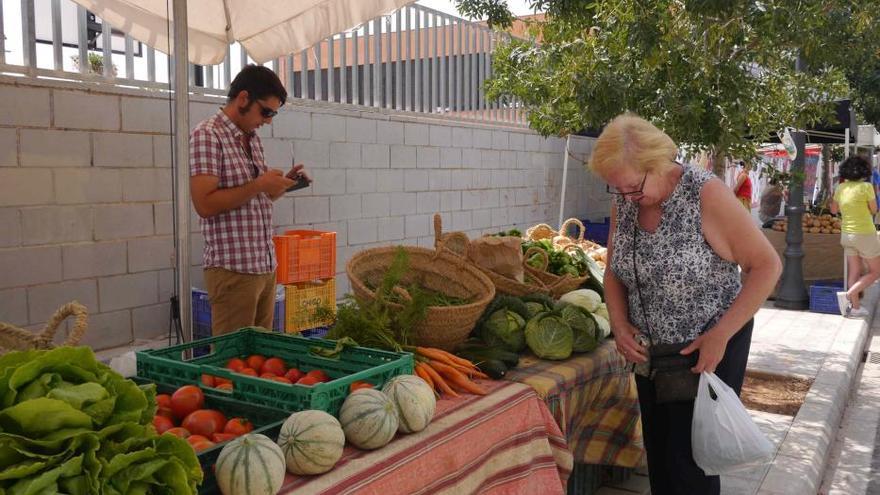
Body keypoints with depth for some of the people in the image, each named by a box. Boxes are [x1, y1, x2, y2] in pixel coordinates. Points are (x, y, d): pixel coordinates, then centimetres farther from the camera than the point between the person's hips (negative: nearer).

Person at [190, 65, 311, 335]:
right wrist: (258, 185, -18)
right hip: (233, 270, -8)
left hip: (266, 266, 8)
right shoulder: (207, 135, -10)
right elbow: (205, 204, -19)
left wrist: (283, 182, 6)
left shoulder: (253, 138, 15)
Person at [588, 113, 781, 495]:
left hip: (709, 349, -5)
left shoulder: (706, 195, -21)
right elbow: (614, 270, 9)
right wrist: (619, 325, -7)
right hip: (650, 349, 6)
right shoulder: (622, 202, -4)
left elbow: (766, 265, -16)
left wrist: (720, 335, -20)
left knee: (691, 462, 2)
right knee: (657, 453, 16)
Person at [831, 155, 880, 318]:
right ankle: (848, 295, -7)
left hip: (847, 234, 6)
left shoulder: (841, 188, -1)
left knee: (854, 272, 13)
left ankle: (855, 307, 14)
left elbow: (833, 210, 14)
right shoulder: (866, 187, -16)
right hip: (865, 235, -6)